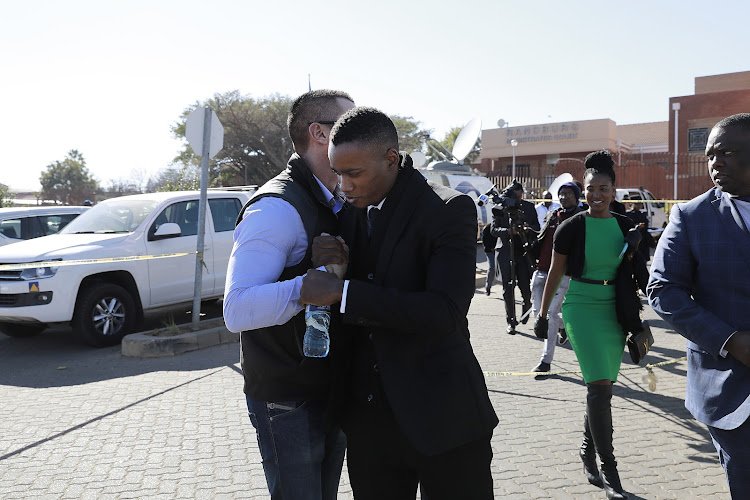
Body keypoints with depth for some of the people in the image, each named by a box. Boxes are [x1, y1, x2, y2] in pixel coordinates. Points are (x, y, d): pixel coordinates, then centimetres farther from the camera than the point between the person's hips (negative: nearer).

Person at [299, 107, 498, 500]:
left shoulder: (449, 210, -13)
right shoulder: (350, 214, 5)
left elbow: (445, 313, -25)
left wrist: (343, 291, -26)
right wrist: (323, 264, -11)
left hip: (442, 420, -5)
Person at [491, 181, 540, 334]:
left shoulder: (529, 207, 8)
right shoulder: (498, 209, 3)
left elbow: (537, 227, 11)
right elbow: (494, 229, -3)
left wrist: (528, 229, -12)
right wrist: (509, 231, -21)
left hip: (524, 251, 1)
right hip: (505, 251, -1)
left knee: (525, 286, -4)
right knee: (508, 288, 0)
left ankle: (526, 307, 31)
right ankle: (510, 321, 10)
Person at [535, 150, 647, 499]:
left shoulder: (625, 226, 5)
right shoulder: (572, 227, -6)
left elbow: (635, 270, 14)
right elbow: (555, 273, 1)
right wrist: (543, 313, 4)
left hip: (614, 310, 4)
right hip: (582, 308, -4)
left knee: (602, 387, 10)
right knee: (600, 386, -11)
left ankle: (588, 452, 28)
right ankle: (609, 470, -2)